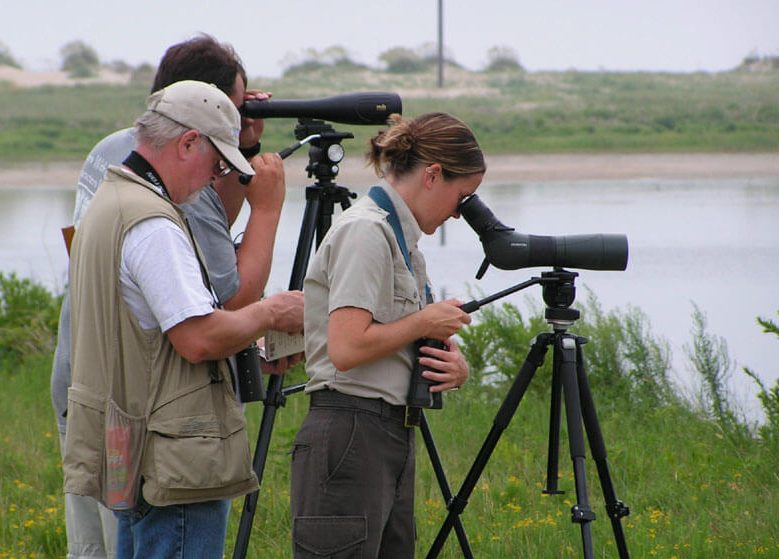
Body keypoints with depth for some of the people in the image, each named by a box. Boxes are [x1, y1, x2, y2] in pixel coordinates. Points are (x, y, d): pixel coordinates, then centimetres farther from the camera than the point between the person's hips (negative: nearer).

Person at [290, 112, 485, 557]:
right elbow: (347, 348, -22)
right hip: (349, 436, -10)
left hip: (393, 436, 10)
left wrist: (455, 367, -1)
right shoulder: (365, 231, -12)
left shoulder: (402, 237, 18)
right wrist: (426, 322, -9)